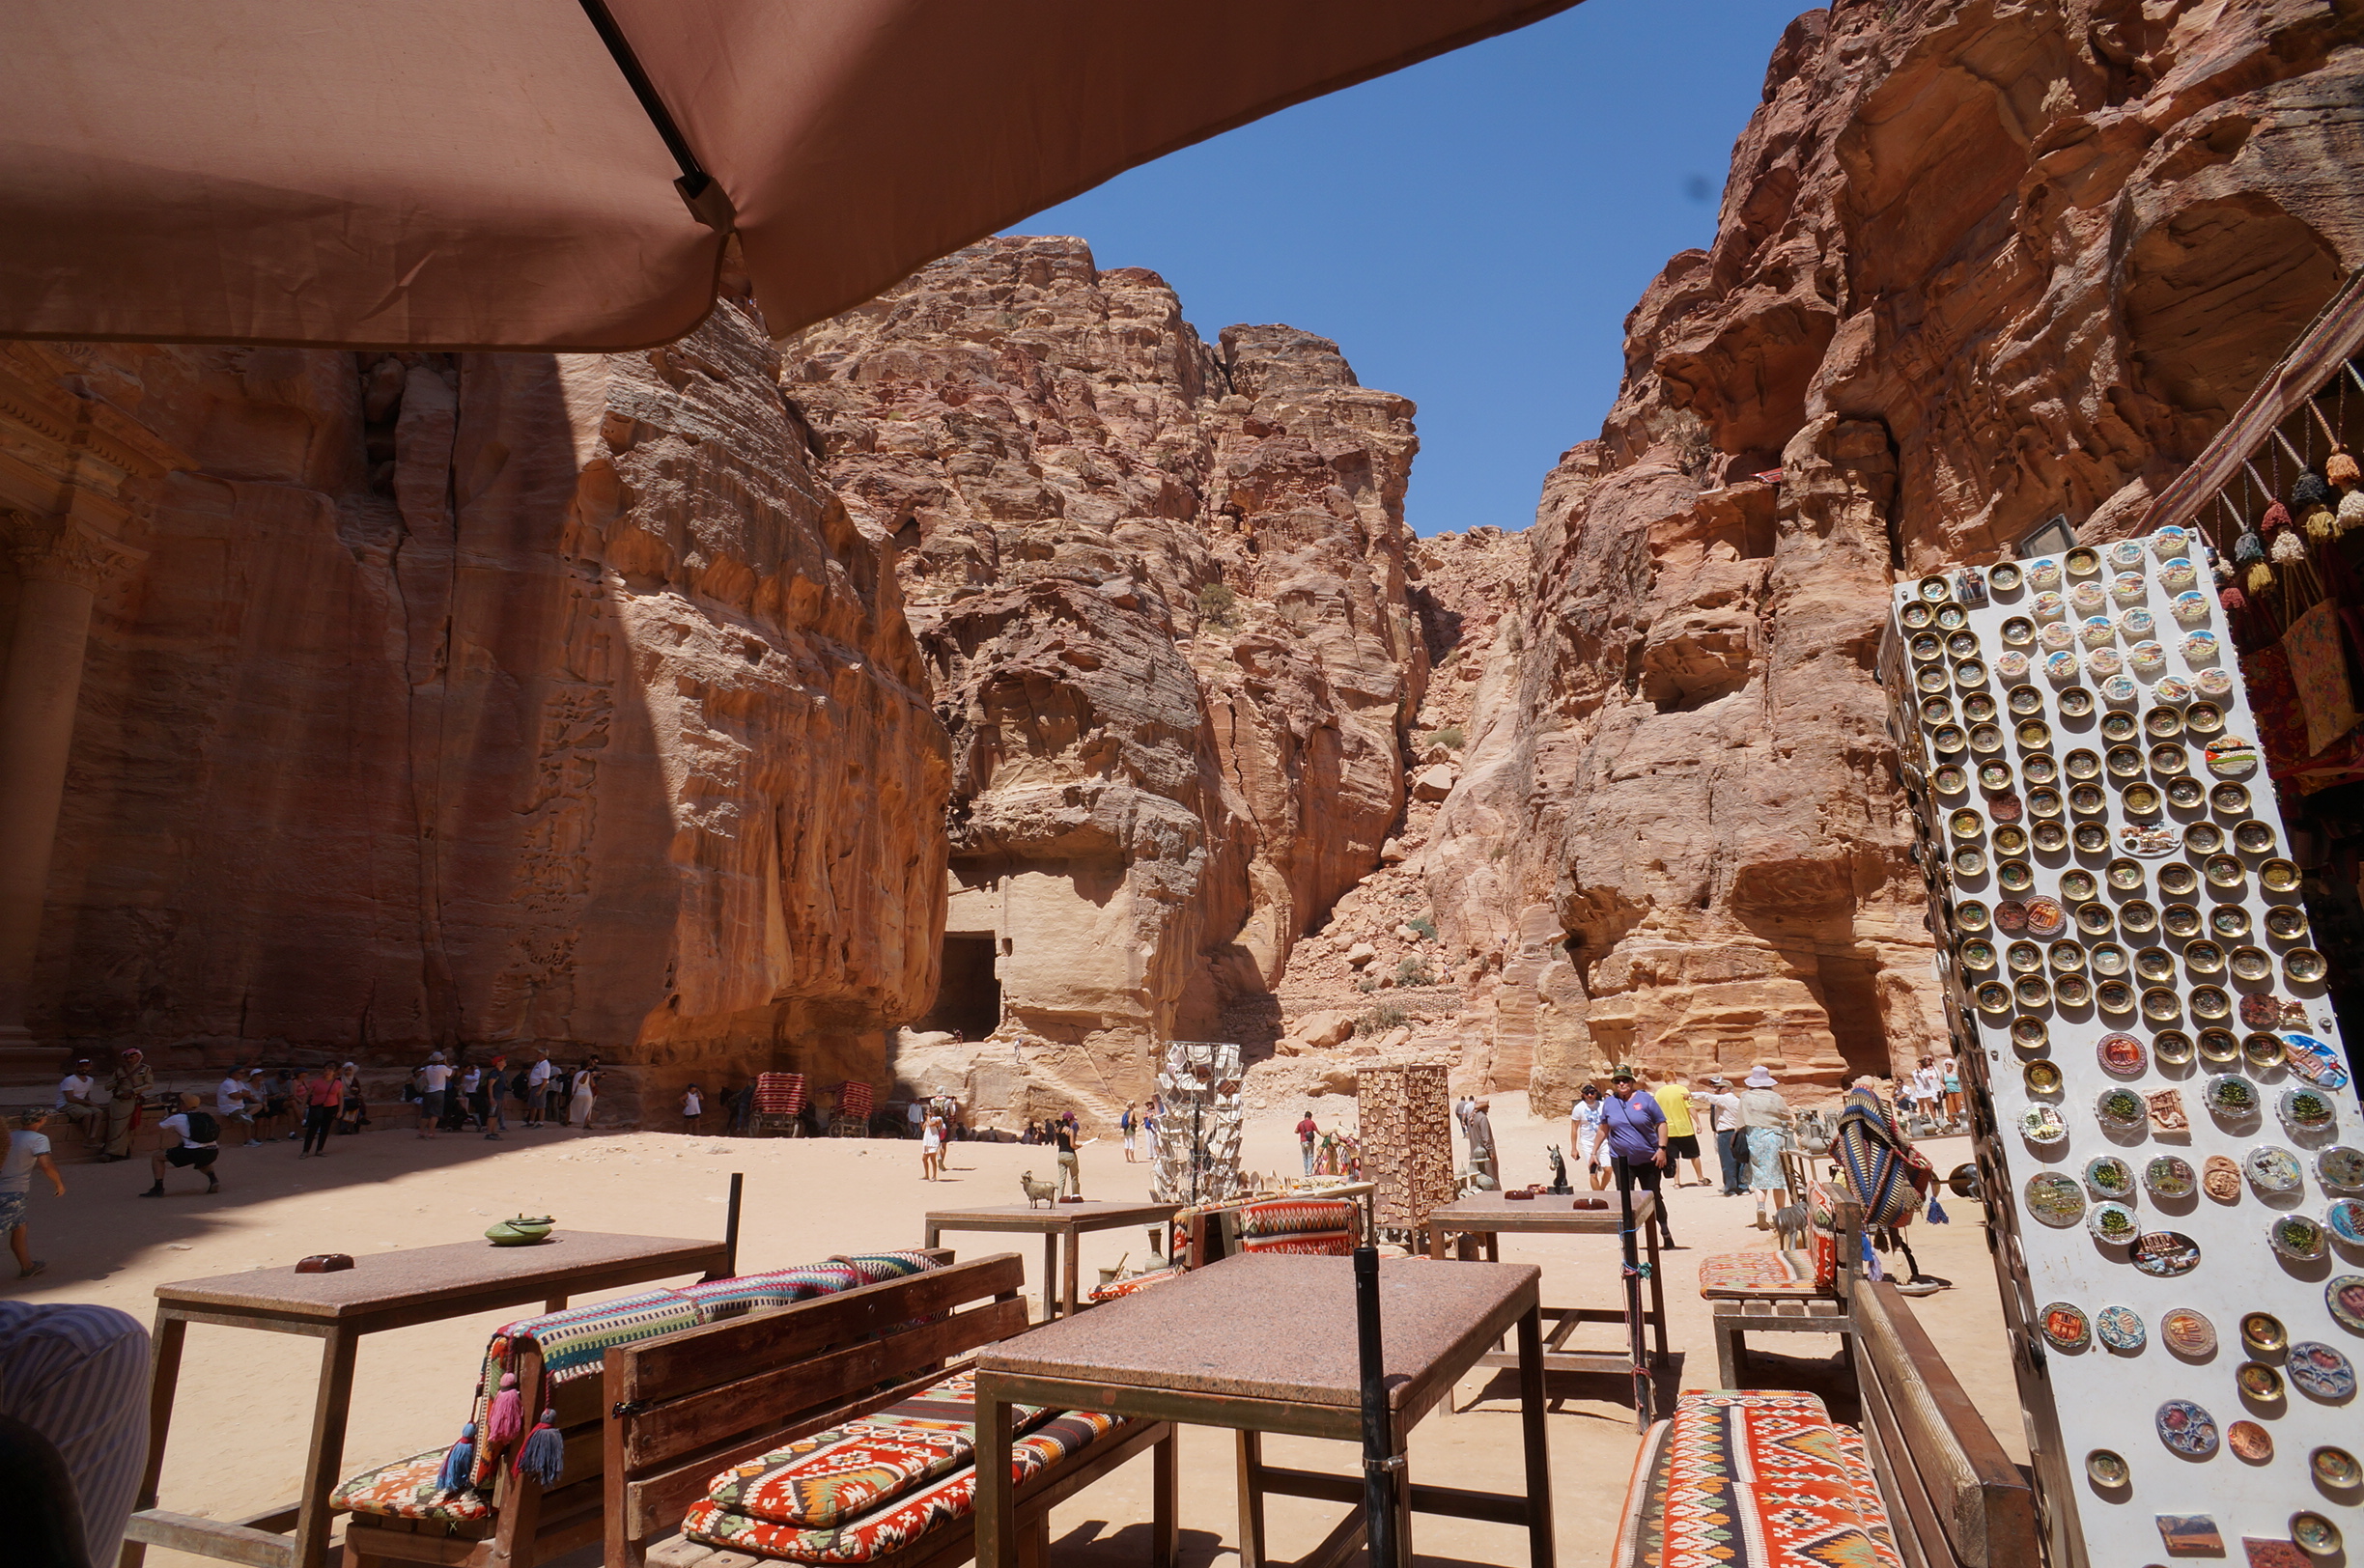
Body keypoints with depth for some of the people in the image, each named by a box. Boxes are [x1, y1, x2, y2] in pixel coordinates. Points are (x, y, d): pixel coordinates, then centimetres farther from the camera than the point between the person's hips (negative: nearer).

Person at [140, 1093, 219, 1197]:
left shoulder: (177, 1118, 6)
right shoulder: (204, 1116, 19)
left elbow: (156, 1128, 19)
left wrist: (167, 1116, 39)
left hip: (193, 1152, -5)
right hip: (213, 1152, 5)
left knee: (156, 1157, 17)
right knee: (201, 1161, 43)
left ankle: (158, 1188, 11)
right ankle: (213, 1179, 18)